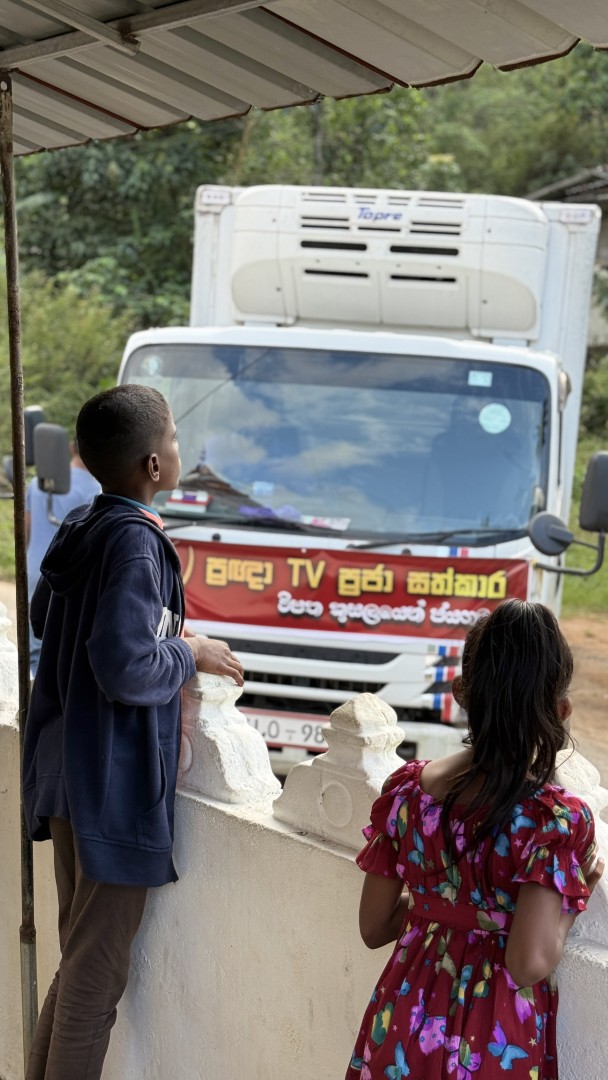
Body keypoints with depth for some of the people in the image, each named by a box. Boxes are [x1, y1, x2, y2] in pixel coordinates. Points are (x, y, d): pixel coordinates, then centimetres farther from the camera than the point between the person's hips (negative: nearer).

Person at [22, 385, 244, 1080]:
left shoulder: (79, 526, 7)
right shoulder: (135, 540, -20)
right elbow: (127, 669, -26)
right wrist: (190, 654, -8)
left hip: (67, 774, 9)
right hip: (115, 785, -9)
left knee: (79, 958, 21)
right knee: (97, 971, 1)